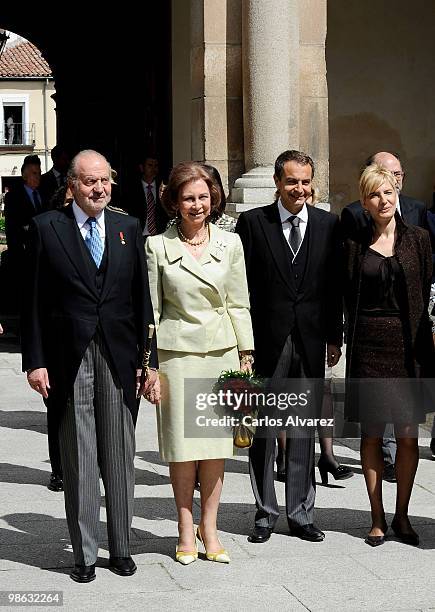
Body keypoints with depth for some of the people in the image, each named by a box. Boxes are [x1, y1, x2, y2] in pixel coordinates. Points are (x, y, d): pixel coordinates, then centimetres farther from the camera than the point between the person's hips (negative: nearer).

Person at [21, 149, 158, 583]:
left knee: (119, 459, 8)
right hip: (69, 360, -2)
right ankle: (84, 554, 12)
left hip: (119, 359, 2)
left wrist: (150, 360, 5)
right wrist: (34, 361, -5)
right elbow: (34, 301, 0)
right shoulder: (46, 228, 1)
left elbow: (142, 299, 9)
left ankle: (121, 548, 19)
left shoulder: (128, 229, 9)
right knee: (79, 462, 3)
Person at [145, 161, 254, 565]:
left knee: (216, 443, 5)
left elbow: (238, 304, 8)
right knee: (182, 444, 2)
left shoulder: (230, 243, 5)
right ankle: (186, 529, 14)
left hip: (221, 351, 2)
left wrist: (246, 354, 4)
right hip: (176, 352, -2)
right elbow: (152, 308, 1)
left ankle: (209, 528, 15)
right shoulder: (157, 246, -1)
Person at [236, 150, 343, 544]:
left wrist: (334, 337, 4)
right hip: (267, 341, -2)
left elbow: (334, 285, 7)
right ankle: (265, 514, 15)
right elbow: (243, 286, -2)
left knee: (304, 431, 9)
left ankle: (301, 514, 18)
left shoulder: (328, 224, 6)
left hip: (310, 342, 2)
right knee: (263, 430, 5)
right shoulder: (253, 222, 0)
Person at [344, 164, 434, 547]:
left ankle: (402, 515, 16)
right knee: (372, 434, 4)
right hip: (368, 345, 0)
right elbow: (348, 298, 7)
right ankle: (378, 518, 13)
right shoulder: (355, 244, 4)